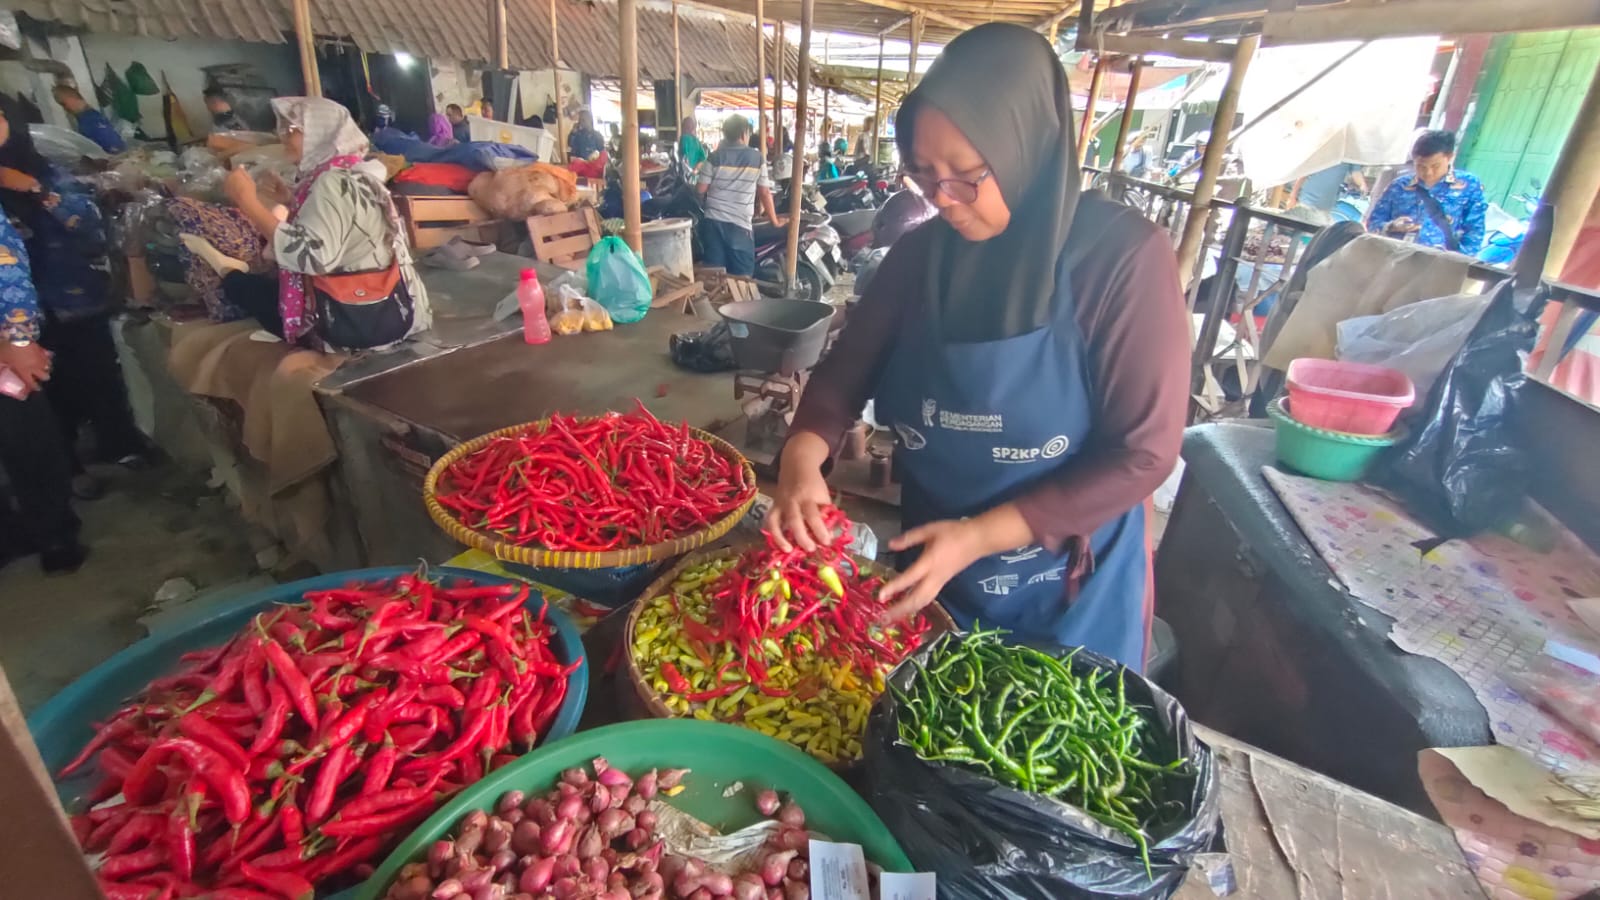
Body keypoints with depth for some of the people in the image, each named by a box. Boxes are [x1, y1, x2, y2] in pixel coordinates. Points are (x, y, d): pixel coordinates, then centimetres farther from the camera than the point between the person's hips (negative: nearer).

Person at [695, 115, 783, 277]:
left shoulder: (714, 157, 2)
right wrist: (774, 220, 18)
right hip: (740, 226, -2)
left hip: (713, 223, 2)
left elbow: (700, 191, 1)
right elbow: (765, 193, 6)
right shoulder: (757, 158, 2)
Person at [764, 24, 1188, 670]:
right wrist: (803, 454, -23)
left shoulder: (1124, 258, -18)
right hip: (924, 573, 4)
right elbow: (845, 371, -1)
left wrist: (978, 536, -26)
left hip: (1067, 599, -3)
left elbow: (1142, 454, -19)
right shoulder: (920, 255, -5)